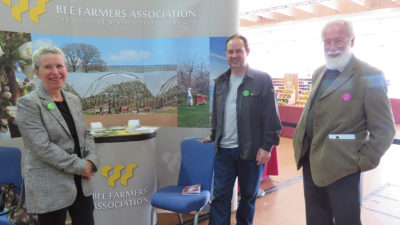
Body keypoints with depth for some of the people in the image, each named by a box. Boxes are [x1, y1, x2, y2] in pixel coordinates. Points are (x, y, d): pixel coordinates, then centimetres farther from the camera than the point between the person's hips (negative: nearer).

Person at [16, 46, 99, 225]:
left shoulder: (74, 100, 9)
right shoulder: (28, 104, -10)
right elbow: (42, 147, -18)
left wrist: (91, 161, -6)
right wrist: (80, 166, -16)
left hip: (81, 184, 6)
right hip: (49, 190, -5)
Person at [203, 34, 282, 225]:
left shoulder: (262, 80, -6)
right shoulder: (220, 81, 10)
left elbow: (271, 116, -9)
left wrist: (267, 146, -12)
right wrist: (213, 136, 19)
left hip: (251, 151, -4)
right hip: (223, 149, 4)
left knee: (248, 195, 13)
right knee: (220, 196, 6)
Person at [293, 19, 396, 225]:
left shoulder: (369, 76, -12)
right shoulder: (319, 74, 10)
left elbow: (384, 129, -12)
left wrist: (363, 162, -12)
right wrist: (301, 141, 12)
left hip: (342, 168, -6)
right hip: (311, 161, 7)